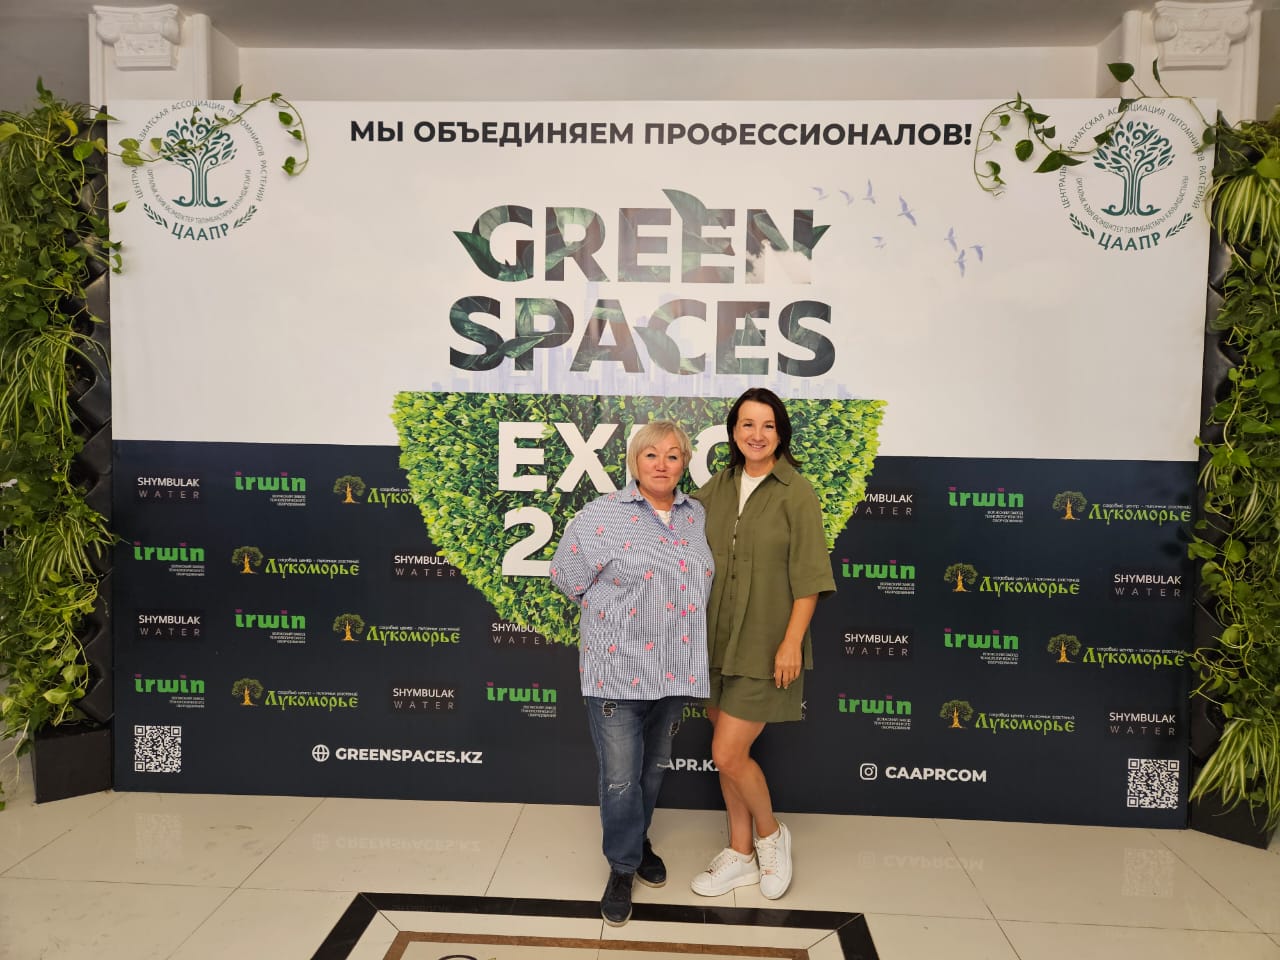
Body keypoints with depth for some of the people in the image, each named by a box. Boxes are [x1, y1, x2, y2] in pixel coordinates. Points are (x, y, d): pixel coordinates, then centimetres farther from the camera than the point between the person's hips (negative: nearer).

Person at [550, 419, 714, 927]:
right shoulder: (601, 515, -10)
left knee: (654, 768, 20)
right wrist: (615, 614, 2)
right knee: (620, 777, 1)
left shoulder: (697, 516, 5)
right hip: (618, 670, -4)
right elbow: (567, 576, -3)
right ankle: (623, 866, 23)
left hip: (675, 670, 5)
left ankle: (639, 840, 43)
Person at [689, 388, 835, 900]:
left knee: (728, 755, -5)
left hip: (764, 645, -6)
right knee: (729, 750, 14)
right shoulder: (718, 487, 5)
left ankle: (771, 834, 23)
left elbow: (808, 576, -12)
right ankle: (741, 854, 32)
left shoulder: (796, 492, -11)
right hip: (716, 640, 6)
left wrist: (792, 643, -16)